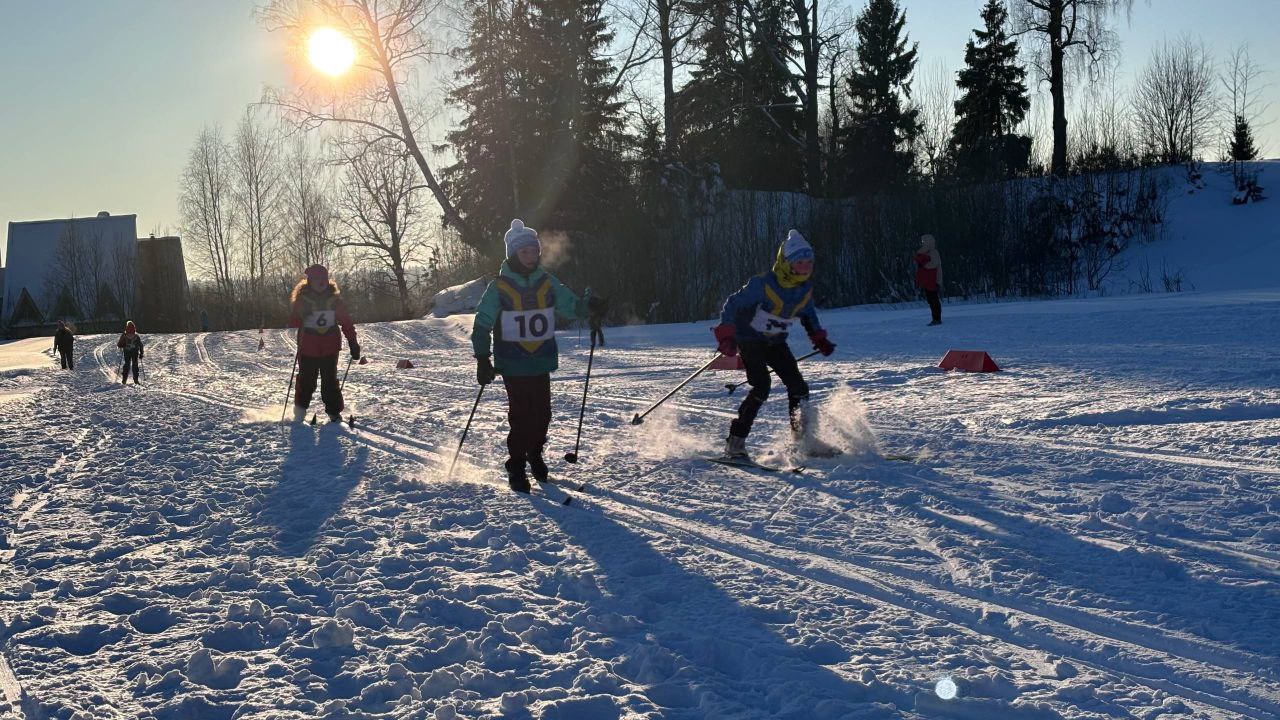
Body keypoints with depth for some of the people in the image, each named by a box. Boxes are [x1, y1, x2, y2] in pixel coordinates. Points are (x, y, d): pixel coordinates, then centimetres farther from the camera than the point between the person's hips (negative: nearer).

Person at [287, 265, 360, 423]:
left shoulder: (335, 299, 3)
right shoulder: (302, 299, -1)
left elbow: (346, 322, 5)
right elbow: (293, 322, -2)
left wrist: (353, 343, 1)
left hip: (330, 348, 1)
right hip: (308, 349, -1)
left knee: (330, 381, 2)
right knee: (306, 381, 5)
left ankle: (334, 411, 10)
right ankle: (300, 410, 25)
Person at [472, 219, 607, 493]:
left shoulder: (547, 283, 6)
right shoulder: (499, 287, -4)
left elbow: (570, 305, 6)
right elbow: (482, 325, -2)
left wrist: (590, 307, -16)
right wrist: (482, 359, -8)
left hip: (542, 362, 4)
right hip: (513, 365, -4)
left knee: (542, 414, 8)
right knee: (521, 416, -6)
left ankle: (534, 453, 34)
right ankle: (516, 468, 8)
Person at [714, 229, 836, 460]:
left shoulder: (805, 290, -3)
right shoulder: (763, 284, -25)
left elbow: (809, 315, 16)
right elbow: (732, 304, -20)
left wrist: (819, 339, 3)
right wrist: (725, 336, -28)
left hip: (776, 343, 6)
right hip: (749, 340, -6)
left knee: (798, 386, -3)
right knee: (761, 387, -21)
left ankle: (803, 439, 12)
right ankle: (735, 442, -14)